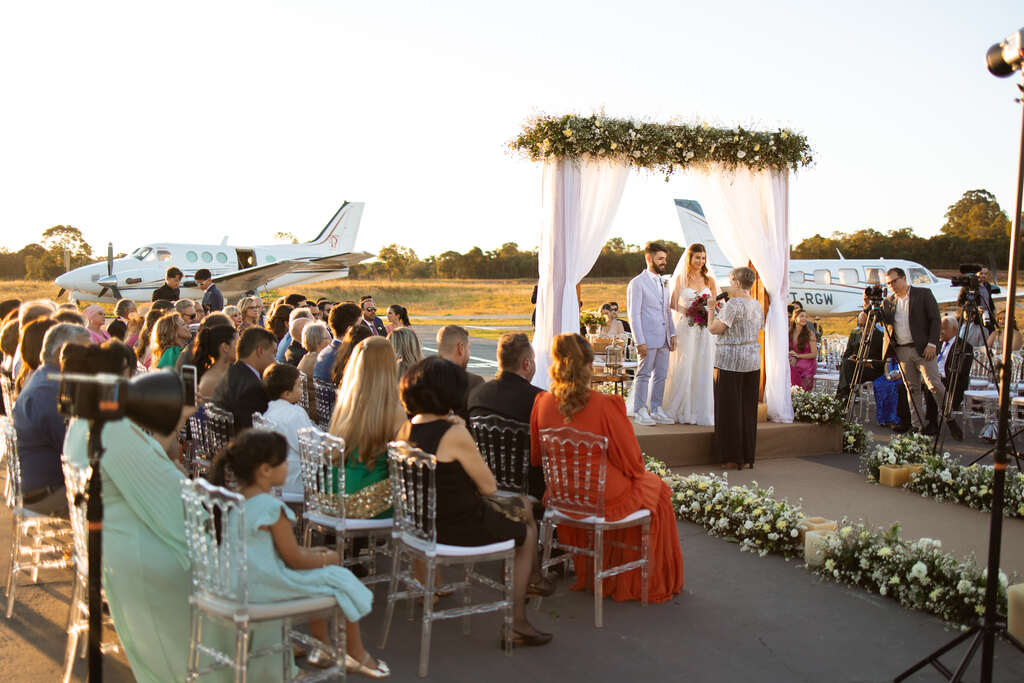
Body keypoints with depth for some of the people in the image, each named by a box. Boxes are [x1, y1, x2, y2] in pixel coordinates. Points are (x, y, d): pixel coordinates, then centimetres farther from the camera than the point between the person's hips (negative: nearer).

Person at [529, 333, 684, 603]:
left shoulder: (542, 403, -10)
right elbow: (632, 462, -14)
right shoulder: (606, 405, -23)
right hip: (605, 497, -5)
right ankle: (650, 580, 36)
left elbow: (536, 457, 4)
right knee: (655, 486, 24)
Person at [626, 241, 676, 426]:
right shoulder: (637, 283, -8)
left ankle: (656, 410, 19)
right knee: (644, 375, -1)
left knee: (661, 375, 10)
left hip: (663, 340, 7)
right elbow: (634, 315, -11)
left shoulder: (662, 282, 16)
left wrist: (672, 334, 13)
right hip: (648, 339, -7)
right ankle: (640, 412, 8)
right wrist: (640, 342, -16)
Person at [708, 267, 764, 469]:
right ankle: (747, 456, 16)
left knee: (730, 408, 1)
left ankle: (732, 457, 4)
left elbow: (714, 329, -16)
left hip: (730, 362, -7)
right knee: (748, 409, 11)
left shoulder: (733, 304, -15)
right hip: (753, 361, 7)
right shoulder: (758, 305, 9)